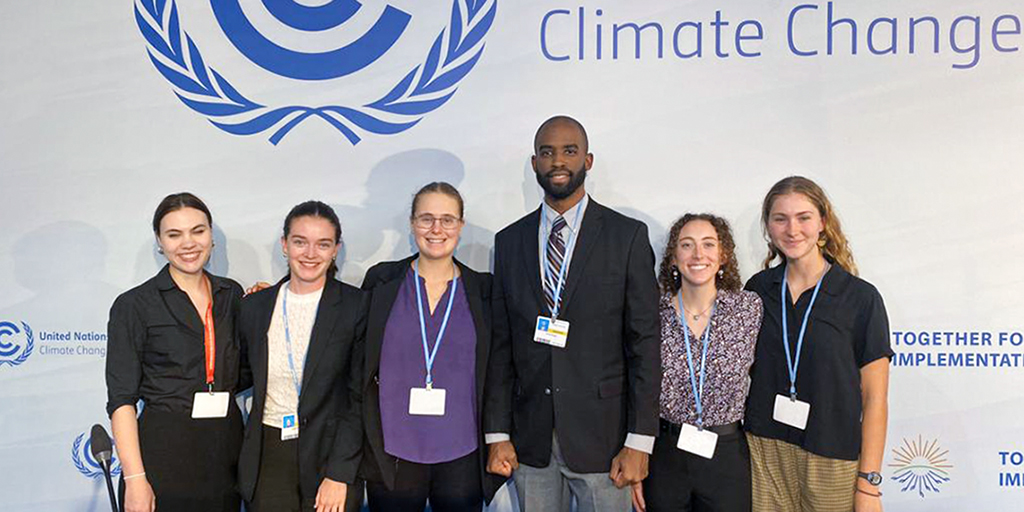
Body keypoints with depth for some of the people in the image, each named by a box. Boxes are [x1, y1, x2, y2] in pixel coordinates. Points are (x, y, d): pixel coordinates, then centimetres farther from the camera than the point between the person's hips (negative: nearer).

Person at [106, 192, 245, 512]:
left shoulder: (232, 294, 7)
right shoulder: (133, 305, -5)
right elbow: (122, 399, -7)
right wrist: (134, 479, -14)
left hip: (225, 447, 4)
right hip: (163, 452, -4)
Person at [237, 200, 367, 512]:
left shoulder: (356, 306, -6)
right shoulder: (254, 306, 4)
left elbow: (360, 397, -7)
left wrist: (339, 474, -11)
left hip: (331, 454, -2)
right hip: (268, 458, 3)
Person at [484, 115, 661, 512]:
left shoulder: (627, 236, -2)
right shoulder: (509, 241, 7)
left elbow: (644, 342, -4)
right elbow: (501, 344, 6)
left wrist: (639, 442, -8)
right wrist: (497, 434, 2)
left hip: (601, 435, -2)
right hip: (530, 439, 3)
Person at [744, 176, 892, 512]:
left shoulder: (860, 297, -6)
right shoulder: (757, 289, 2)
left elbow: (874, 397, -5)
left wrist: (868, 485, -7)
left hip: (831, 462, -2)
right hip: (761, 455, 2)